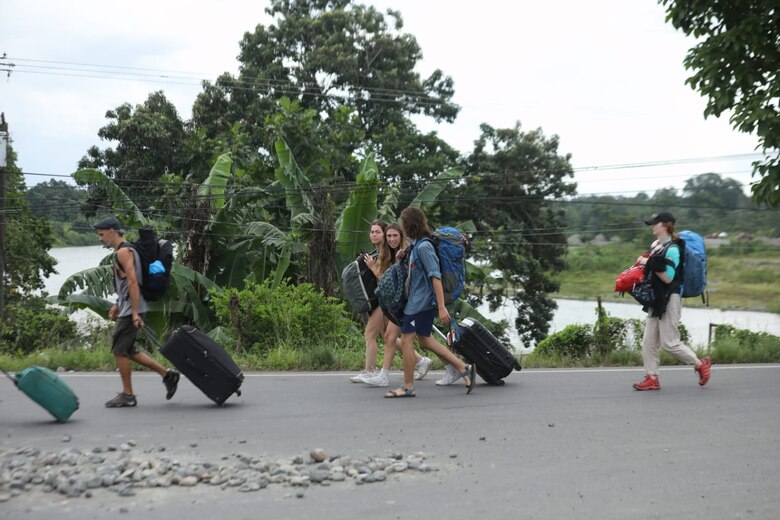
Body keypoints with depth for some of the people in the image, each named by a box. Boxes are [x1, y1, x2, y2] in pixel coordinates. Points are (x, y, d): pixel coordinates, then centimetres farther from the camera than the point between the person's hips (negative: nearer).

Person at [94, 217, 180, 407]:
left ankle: (127, 395, 6)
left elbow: (133, 282, -22)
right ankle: (168, 375, 14)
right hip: (128, 309, 10)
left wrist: (134, 313, -25)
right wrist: (118, 305, 23)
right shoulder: (126, 251, 18)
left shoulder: (123, 252, -14)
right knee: (128, 351, 13)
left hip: (131, 311, -10)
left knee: (119, 351, -2)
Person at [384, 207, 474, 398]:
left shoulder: (423, 247, -19)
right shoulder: (416, 246, 11)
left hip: (420, 302, -10)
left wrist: (442, 307, -26)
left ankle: (408, 387, 7)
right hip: (419, 300, 10)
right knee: (424, 340, 15)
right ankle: (464, 369, 18)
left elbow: (435, 277, -23)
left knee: (406, 340, -3)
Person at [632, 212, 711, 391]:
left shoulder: (672, 249, -16)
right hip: (657, 298, 9)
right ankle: (652, 378, 11)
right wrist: (645, 262, 7)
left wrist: (651, 264, -19)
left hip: (670, 299, -9)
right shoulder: (655, 245, 12)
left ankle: (701, 365, 13)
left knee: (669, 342, -5)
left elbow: (668, 278, -20)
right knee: (649, 341, 6)